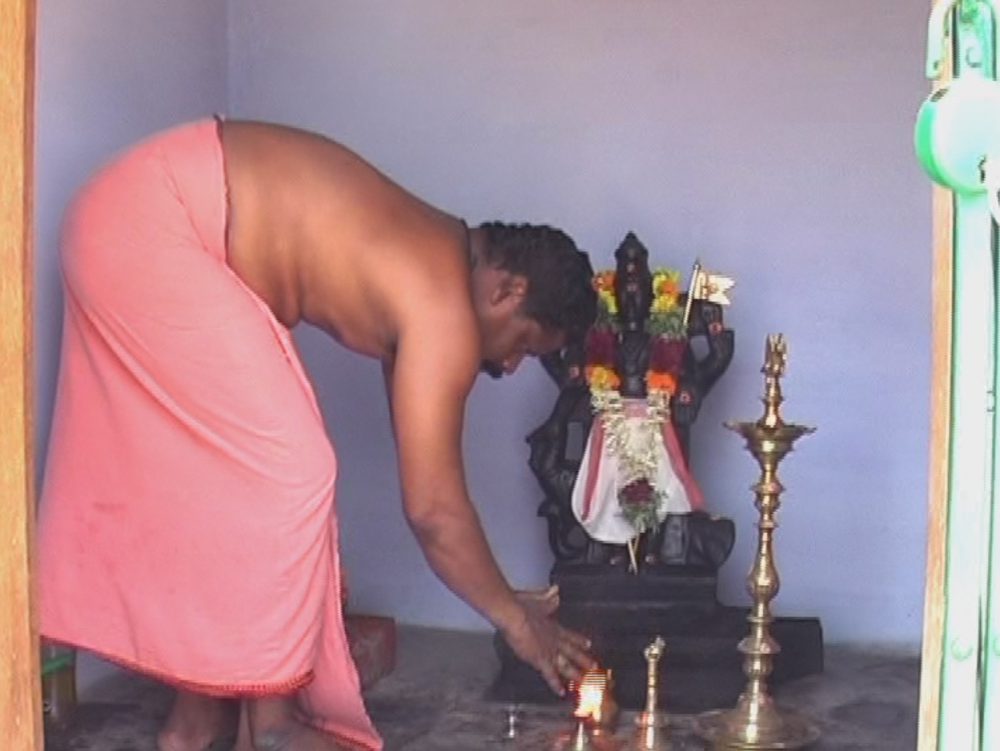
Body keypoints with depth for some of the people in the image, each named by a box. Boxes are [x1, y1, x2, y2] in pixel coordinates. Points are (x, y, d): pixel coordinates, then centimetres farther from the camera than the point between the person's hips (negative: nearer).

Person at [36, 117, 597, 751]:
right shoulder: (444, 310, -15)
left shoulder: (433, 261, 13)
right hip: (150, 229, -10)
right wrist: (515, 617, 2)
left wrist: (499, 597, 23)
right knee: (285, 471, -7)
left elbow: (425, 477, 20)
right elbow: (433, 506, -12)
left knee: (217, 470, 14)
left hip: (135, 221, 10)